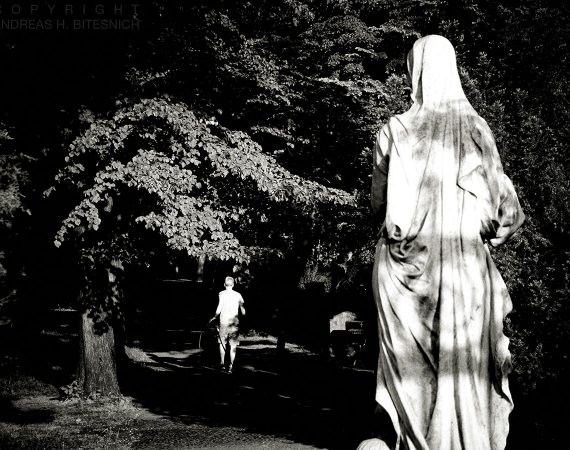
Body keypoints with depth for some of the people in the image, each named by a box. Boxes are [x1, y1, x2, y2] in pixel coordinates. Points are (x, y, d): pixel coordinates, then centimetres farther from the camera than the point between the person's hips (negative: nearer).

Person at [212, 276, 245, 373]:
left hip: (224, 321, -1)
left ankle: (222, 363, 16)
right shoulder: (238, 295, 4)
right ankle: (231, 366, 0)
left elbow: (219, 308, -11)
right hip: (235, 322, 1)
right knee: (233, 345, 5)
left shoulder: (222, 294, -3)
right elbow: (242, 310, 4)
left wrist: (215, 317, 3)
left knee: (222, 343, 15)